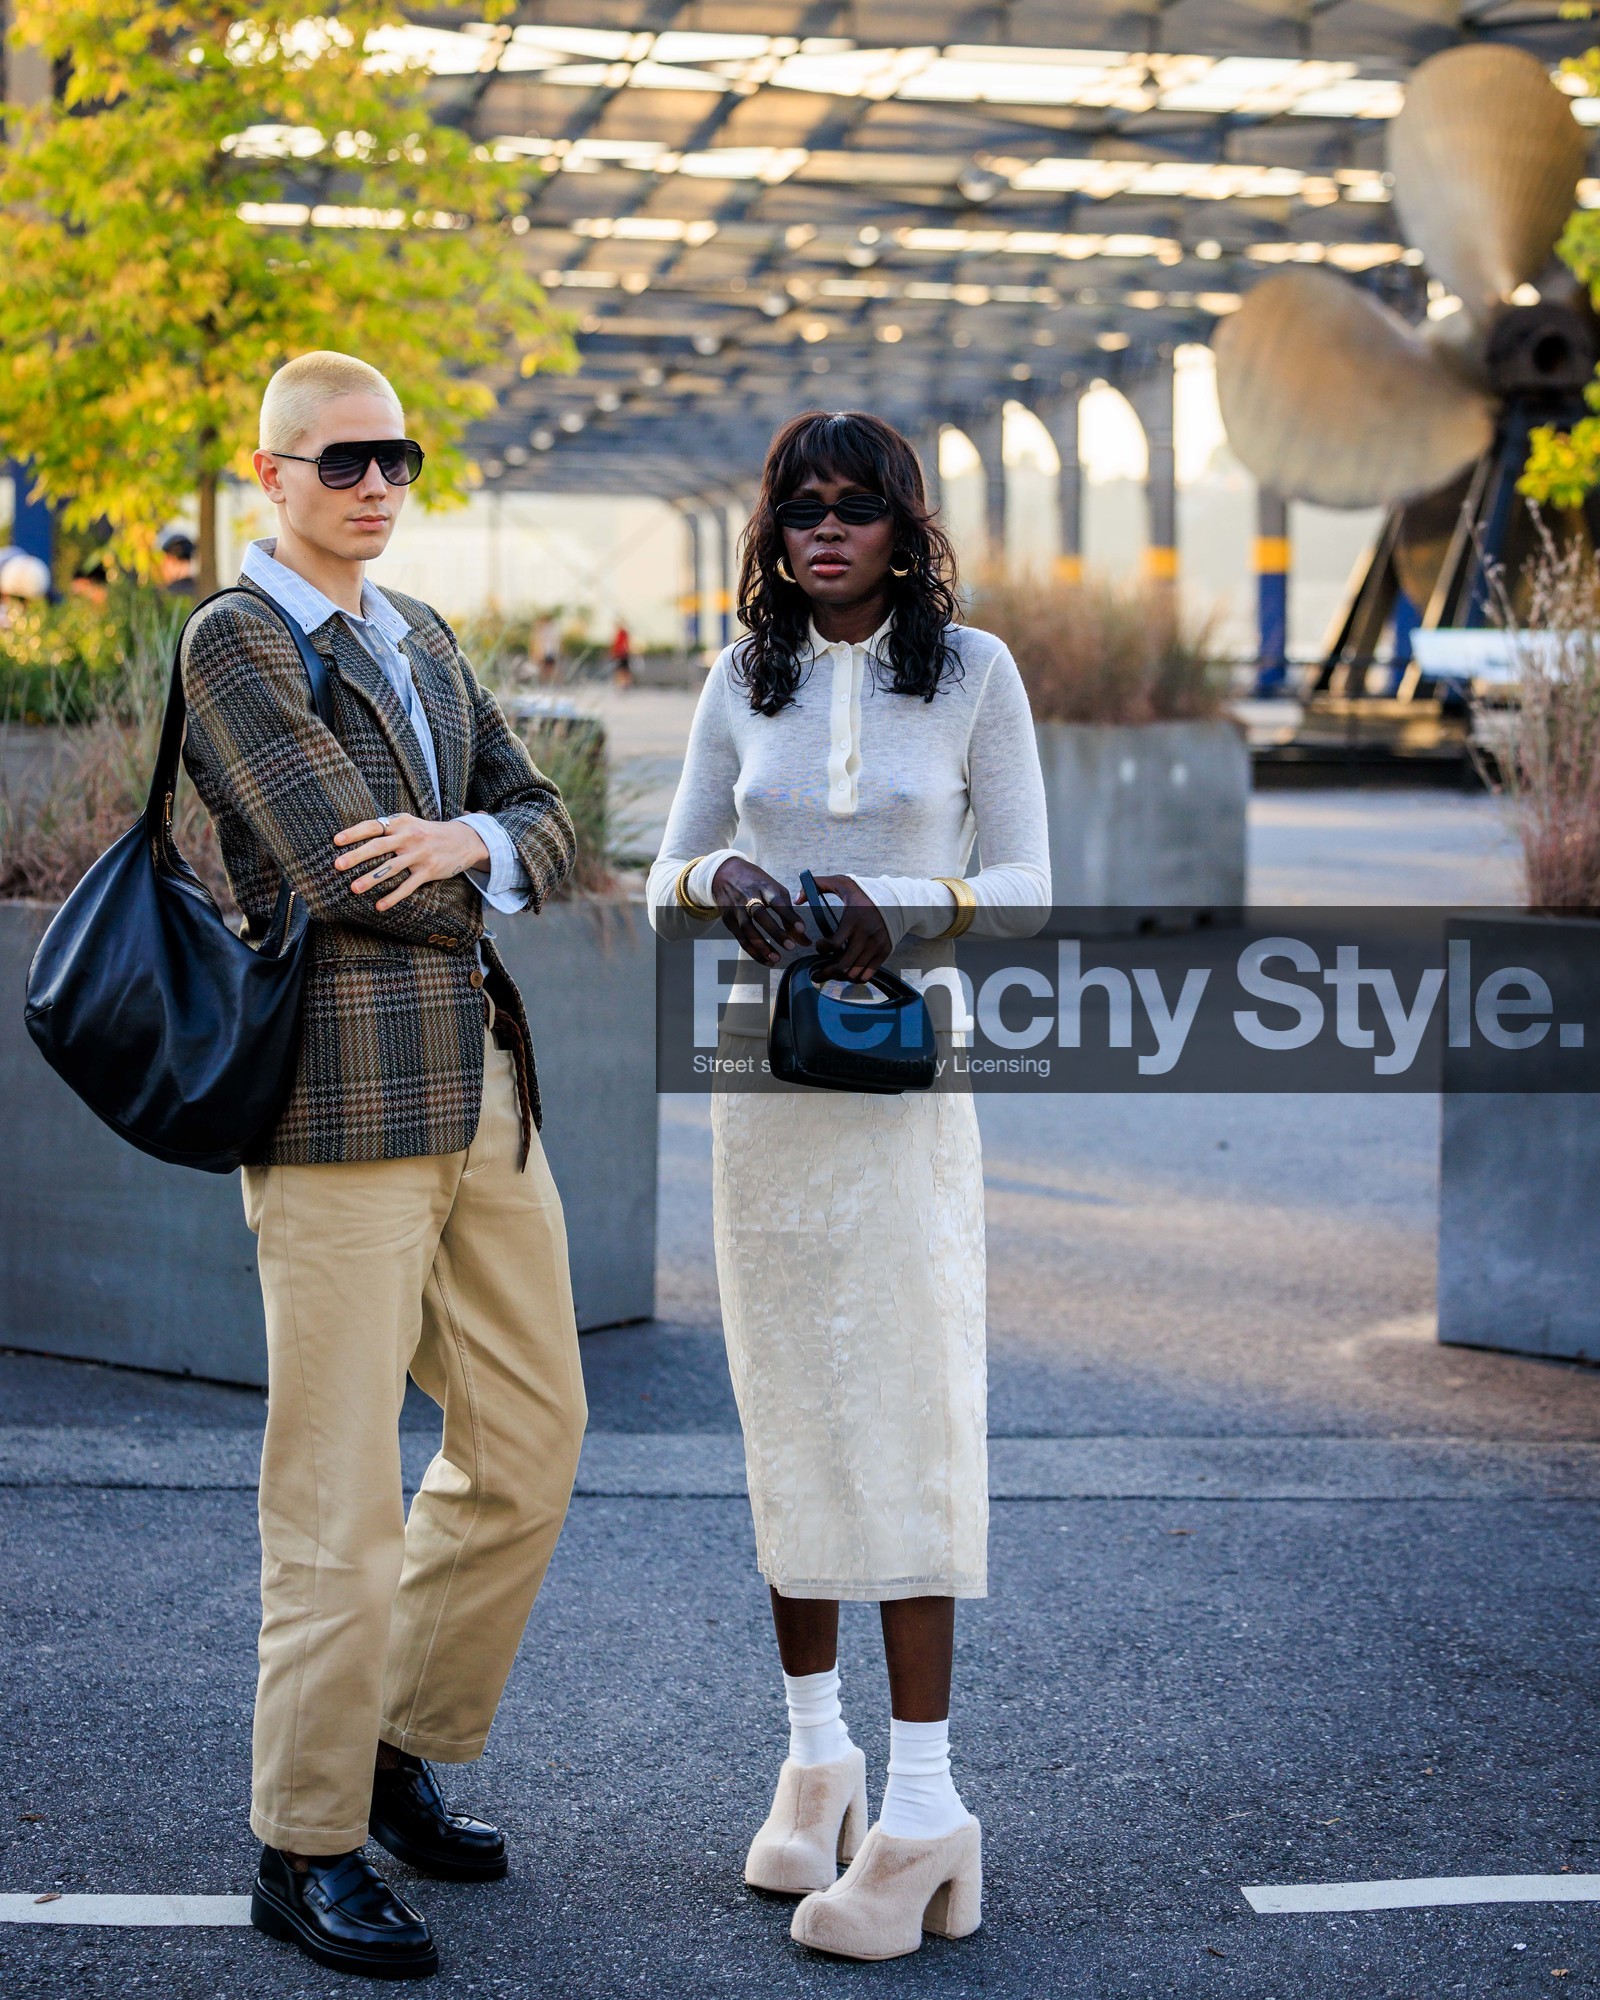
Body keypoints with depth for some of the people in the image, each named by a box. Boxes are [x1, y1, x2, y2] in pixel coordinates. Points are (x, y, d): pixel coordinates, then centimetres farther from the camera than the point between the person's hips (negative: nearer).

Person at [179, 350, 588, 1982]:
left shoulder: (423, 642, 19)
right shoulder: (232, 642, -7)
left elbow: (543, 828, 12)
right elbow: (343, 873, -16)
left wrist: (470, 839, -10)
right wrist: (473, 889, 2)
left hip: (483, 1084, 8)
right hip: (344, 1096, -8)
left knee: (529, 1442, 13)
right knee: (338, 1486, -3)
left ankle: (398, 1744, 29)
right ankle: (306, 1847, 9)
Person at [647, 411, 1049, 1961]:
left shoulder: (973, 671, 0)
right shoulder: (742, 682, 8)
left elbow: (1024, 887, -1)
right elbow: (665, 888, 8)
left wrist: (897, 908, -20)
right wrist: (722, 878, -15)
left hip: (906, 1077, -3)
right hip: (762, 1075, 3)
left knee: (907, 1422, -6)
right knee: (788, 1416, 7)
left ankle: (923, 1803, -4)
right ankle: (815, 1754, 19)